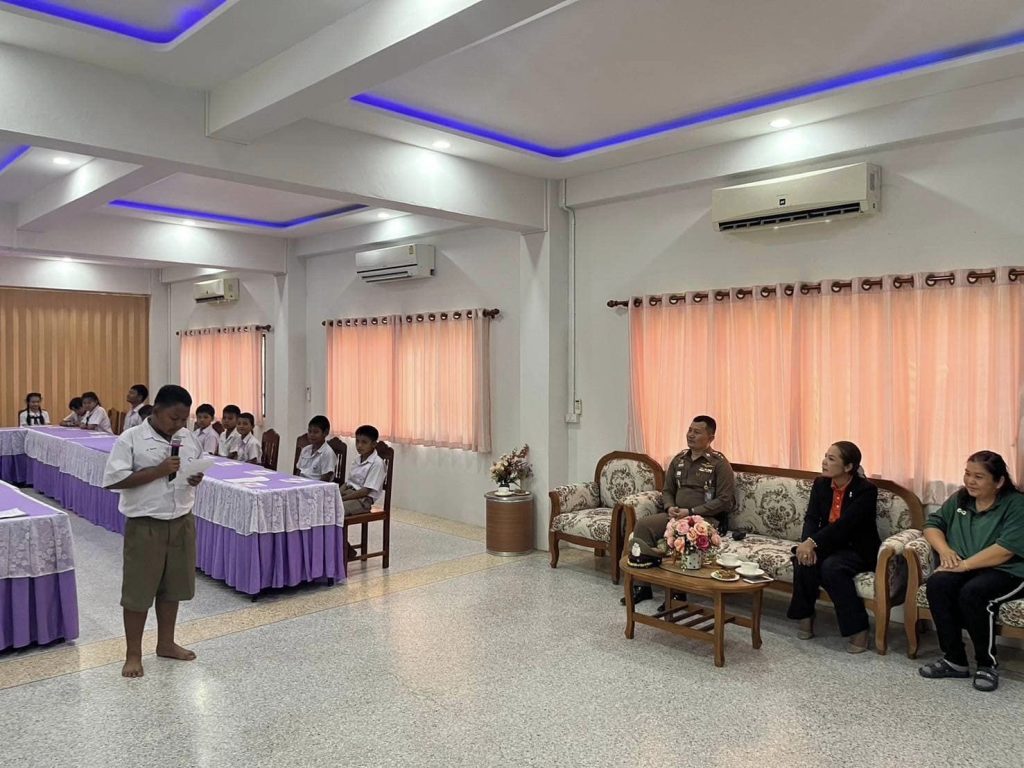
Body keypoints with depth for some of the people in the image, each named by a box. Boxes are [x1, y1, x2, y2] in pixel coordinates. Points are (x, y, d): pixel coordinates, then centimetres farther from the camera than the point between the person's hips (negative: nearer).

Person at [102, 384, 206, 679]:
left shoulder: (189, 439, 4)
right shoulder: (131, 439, -12)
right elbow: (113, 480, -17)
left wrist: (197, 479, -9)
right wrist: (158, 470, -23)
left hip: (182, 523, 5)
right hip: (145, 526, -5)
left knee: (173, 586, 16)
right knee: (138, 590, 5)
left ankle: (166, 643, 32)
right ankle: (133, 654, 20)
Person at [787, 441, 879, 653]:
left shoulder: (866, 490, -16)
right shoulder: (821, 484, 2)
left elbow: (844, 524, -26)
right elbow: (811, 518, -5)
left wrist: (813, 542, -34)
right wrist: (807, 544, -25)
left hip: (858, 550, -5)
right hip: (829, 544, 5)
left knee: (831, 567, -34)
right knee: (803, 559, -27)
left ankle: (858, 629, -22)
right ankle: (805, 618, -10)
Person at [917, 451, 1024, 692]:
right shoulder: (960, 498, 10)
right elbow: (933, 524, 11)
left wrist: (964, 565, -22)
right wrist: (945, 550, -10)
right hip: (965, 569, 5)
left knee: (973, 593, -34)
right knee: (936, 583, -26)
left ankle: (988, 664, -12)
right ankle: (954, 659, -15)